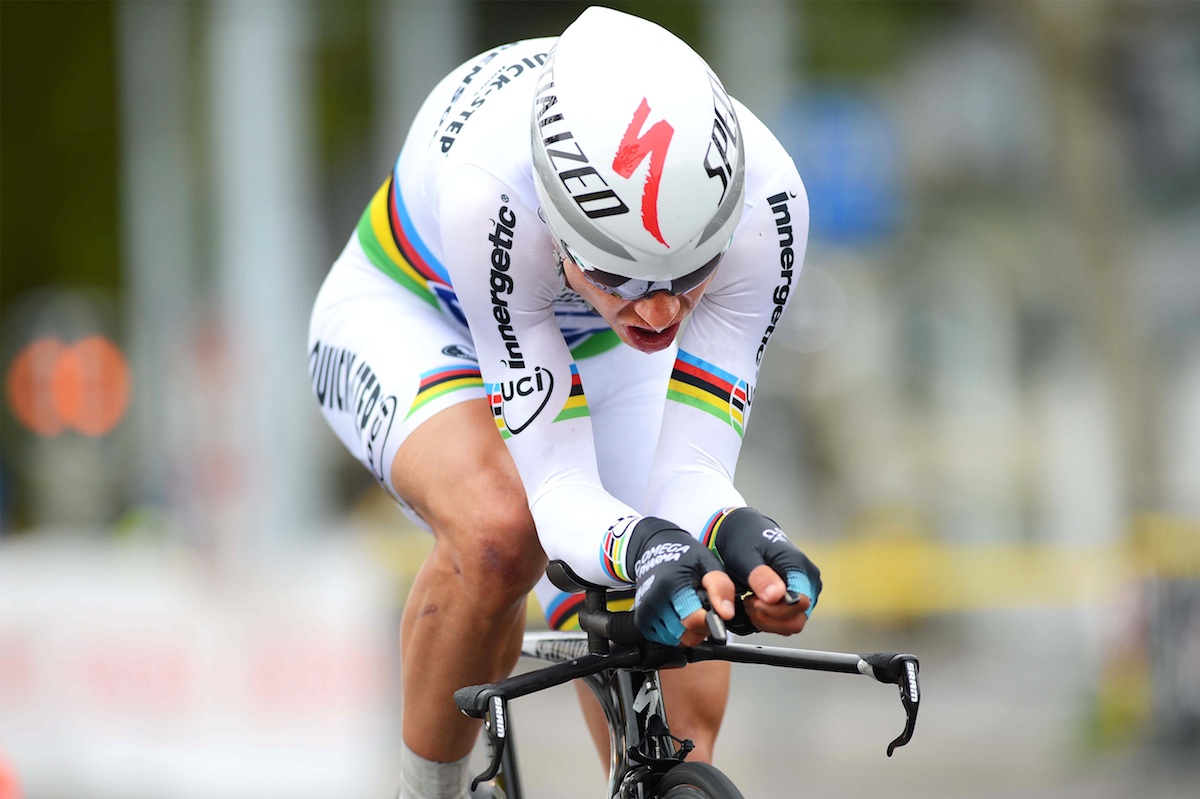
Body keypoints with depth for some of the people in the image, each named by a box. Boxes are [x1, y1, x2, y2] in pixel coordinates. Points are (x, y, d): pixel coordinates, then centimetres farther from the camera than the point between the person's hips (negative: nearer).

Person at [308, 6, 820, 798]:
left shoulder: (762, 201, -34)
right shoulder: (490, 194, -42)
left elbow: (689, 472, -30)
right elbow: (555, 484, -39)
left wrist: (736, 536, -53)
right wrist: (643, 549, -60)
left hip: (592, 347, 4)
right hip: (411, 316, -4)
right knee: (500, 535, -35)